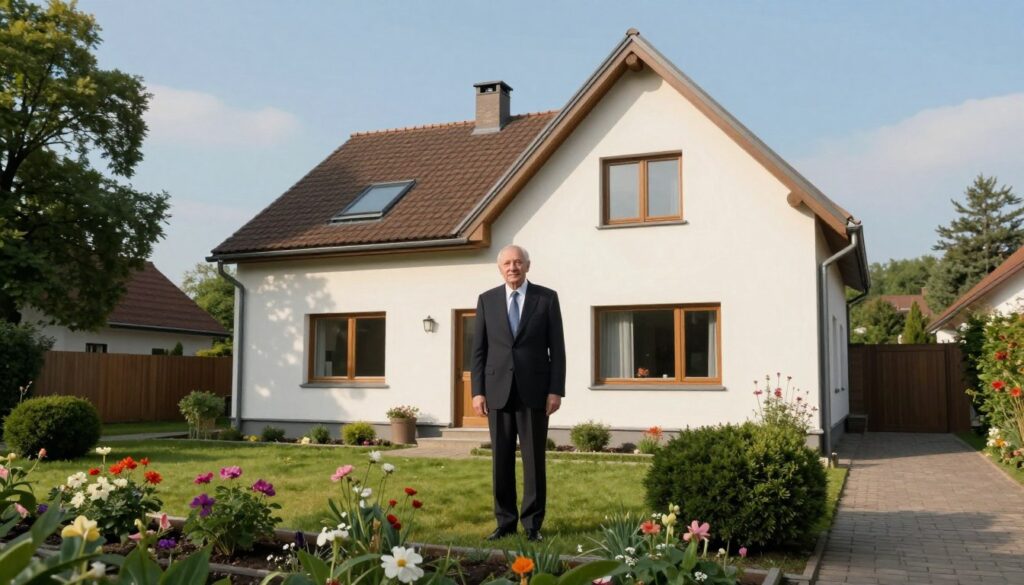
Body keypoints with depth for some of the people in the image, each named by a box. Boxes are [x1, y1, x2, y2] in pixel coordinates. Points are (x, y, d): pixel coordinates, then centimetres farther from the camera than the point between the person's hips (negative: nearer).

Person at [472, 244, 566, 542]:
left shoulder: (547, 298, 2)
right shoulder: (487, 300, 7)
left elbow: (556, 348, 0)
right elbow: (479, 349, 7)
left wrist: (556, 390, -6)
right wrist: (477, 391, 0)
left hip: (534, 390, -2)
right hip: (498, 390, 2)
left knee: (534, 459, 3)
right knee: (501, 460, 6)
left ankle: (532, 523, 13)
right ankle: (505, 521, 17)